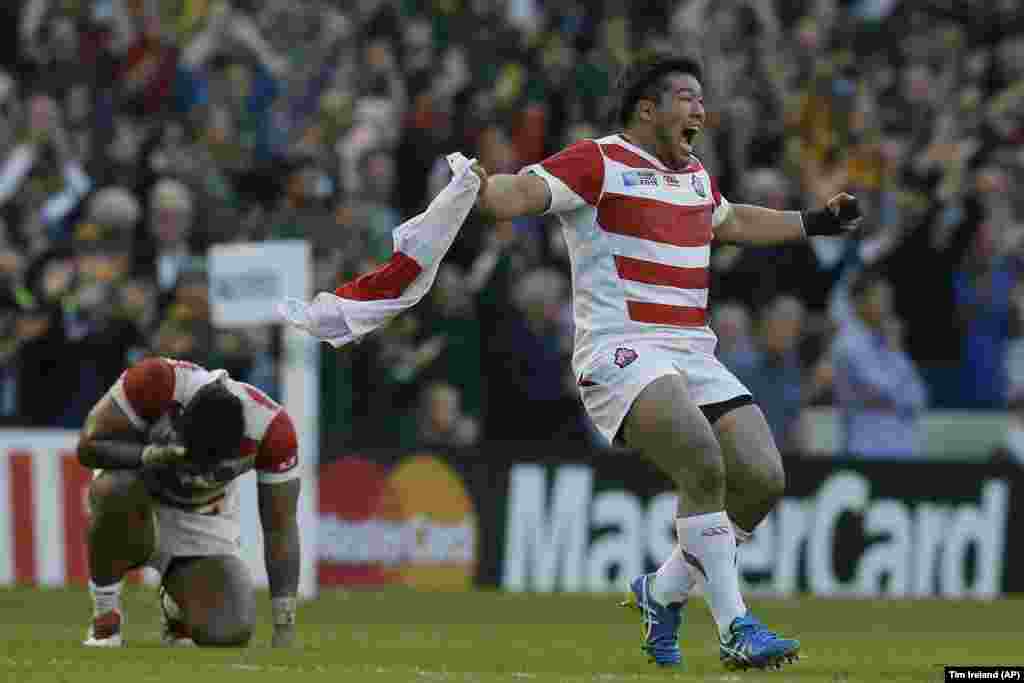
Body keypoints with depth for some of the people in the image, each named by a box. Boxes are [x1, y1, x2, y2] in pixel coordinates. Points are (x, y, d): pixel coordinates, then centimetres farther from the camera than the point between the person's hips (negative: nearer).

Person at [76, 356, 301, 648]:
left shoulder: (269, 426, -24)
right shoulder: (156, 381, -31)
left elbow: (280, 528, -18)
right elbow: (89, 446, -23)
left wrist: (284, 625, -22)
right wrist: (149, 455, -43)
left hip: (201, 525, 2)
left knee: (228, 634, -20)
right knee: (116, 492, -40)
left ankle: (178, 601, 18)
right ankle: (105, 613, -15)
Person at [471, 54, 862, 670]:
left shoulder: (694, 176, 20)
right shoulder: (598, 163, -4)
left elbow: (732, 223, 41)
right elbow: (523, 193, -17)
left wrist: (816, 223, 47)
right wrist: (482, 189, -39)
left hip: (694, 357, 8)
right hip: (622, 351, -8)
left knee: (762, 480, -4)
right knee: (704, 466, -28)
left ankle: (663, 592, 17)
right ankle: (736, 630, -23)